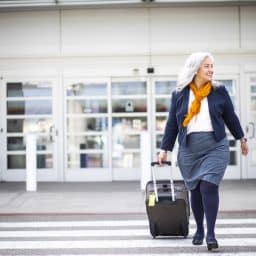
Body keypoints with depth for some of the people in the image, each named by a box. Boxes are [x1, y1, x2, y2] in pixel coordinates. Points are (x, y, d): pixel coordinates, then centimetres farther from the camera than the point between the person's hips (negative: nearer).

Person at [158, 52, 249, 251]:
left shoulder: (219, 91, 2)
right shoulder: (179, 94, 2)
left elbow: (230, 117, 12)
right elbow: (172, 124, 7)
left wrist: (241, 138, 19)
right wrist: (165, 149, 6)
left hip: (215, 147, -1)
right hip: (189, 149, 1)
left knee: (209, 187, -13)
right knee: (195, 190, 8)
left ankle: (211, 234, -8)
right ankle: (199, 230, 27)